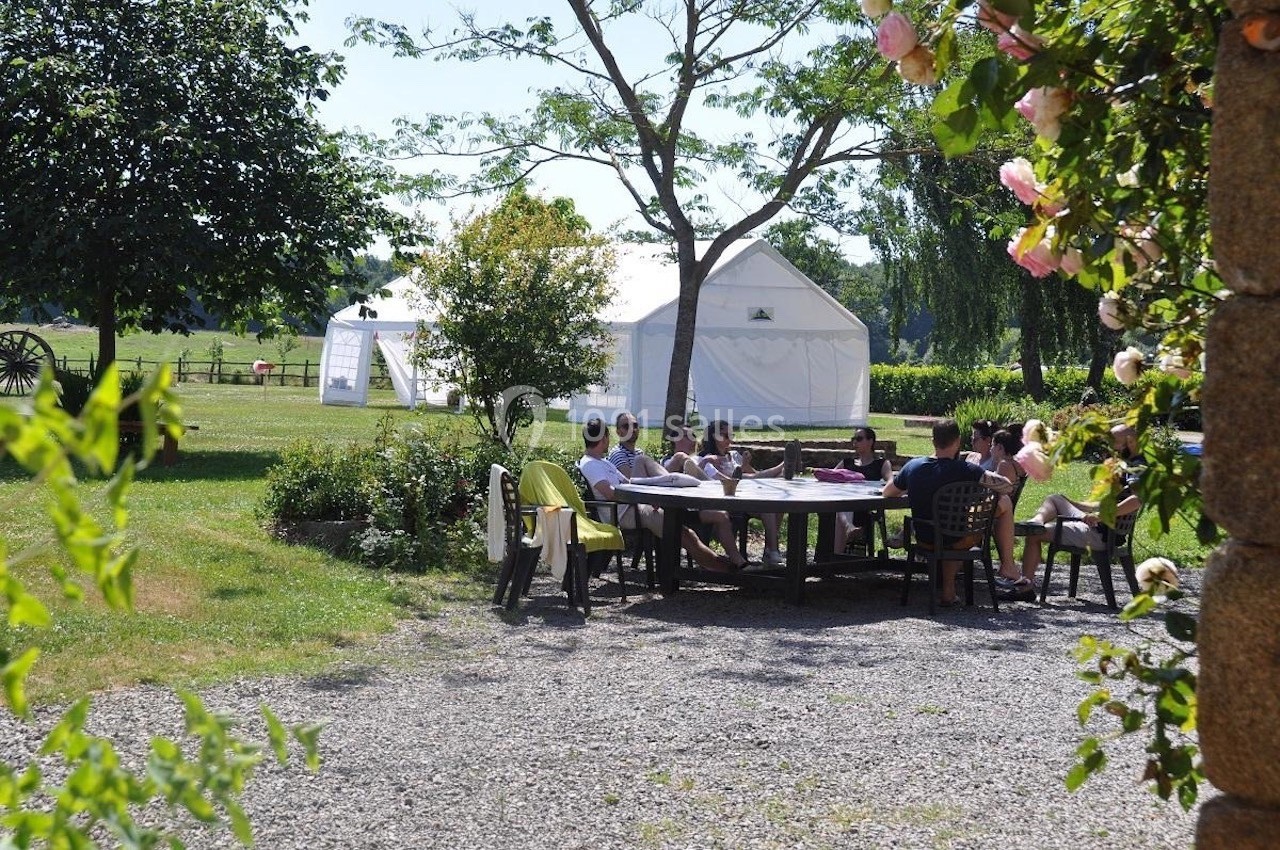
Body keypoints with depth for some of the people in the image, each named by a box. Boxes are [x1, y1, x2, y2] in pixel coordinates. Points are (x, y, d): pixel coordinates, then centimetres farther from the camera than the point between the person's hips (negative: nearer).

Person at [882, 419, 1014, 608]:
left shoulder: (912, 466, -10)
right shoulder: (965, 470, -23)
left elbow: (887, 492, 7)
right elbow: (1007, 486, -25)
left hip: (924, 538, 4)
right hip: (956, 540, -4)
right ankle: (948, 588, 33)